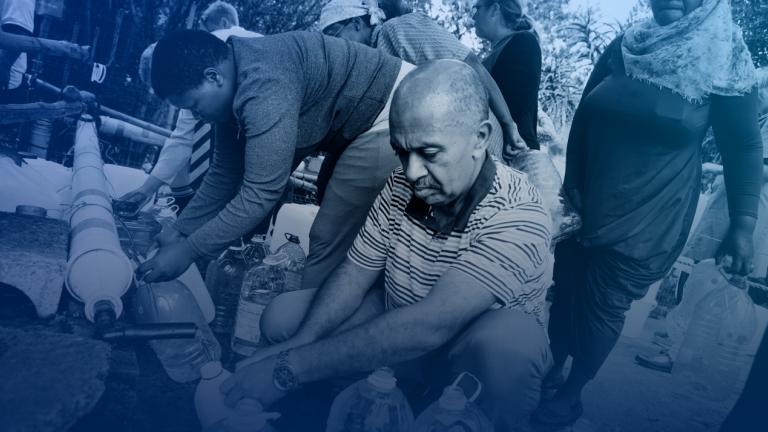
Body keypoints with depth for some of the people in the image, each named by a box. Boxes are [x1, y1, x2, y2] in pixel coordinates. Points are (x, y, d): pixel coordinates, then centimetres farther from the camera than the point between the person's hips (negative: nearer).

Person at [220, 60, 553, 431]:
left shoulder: (518, 214, -30)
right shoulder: (402, 185, -11)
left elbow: (431, 326, -39)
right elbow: (355, 274, -5)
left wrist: (289, 368, -37)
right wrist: (298, 343, -23)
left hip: (482, 357, -5)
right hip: (398, 336, 5)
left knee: (510, 339, -39)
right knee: (283, 316, -6)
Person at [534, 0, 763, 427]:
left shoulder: (724, 63, -6)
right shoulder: (623, 48, 3)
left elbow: (745, 149, -3)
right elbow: (584, 119, 8)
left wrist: (743, 225, -8)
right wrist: (571, 182, 0)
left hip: (646, 219, -3)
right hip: (585, 206, 4)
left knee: (602, 309, 5)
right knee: (565, 292, 12)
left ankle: (571, 394, 27)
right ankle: (552, 369, 37)